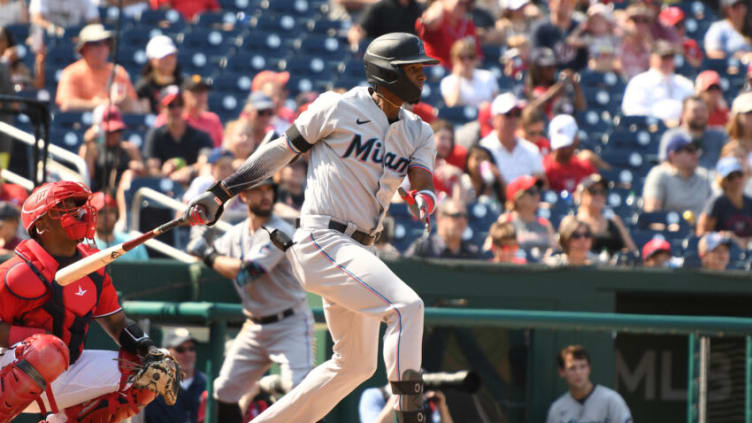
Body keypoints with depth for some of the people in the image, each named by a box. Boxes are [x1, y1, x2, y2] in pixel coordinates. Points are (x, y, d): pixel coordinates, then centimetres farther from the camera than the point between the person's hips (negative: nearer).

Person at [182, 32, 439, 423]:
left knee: (356, 363, 14)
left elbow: (422, 181, -2)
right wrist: (220, 193, 2)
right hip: (322, 240, -8)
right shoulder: (339, 108, -5)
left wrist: (423, 198, -28)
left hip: (356, 250, 9)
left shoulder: (417, 133, 13)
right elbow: (282, 150, 2)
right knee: (406, 305, -26)